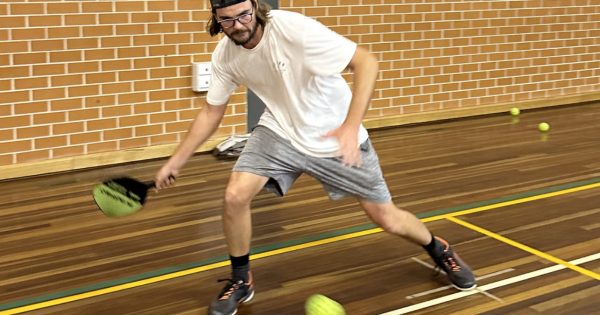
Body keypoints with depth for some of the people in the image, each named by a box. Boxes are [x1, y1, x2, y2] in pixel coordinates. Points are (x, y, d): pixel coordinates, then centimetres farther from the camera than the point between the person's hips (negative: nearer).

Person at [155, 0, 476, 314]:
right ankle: (241, 281, 9)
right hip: (280, 132, 4)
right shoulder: (224, 56, -11)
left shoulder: (293, 28, -29)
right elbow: (211, 113, 4)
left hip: (338, 137, -3)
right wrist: (175, 162, 1)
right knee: (235, 196, -17)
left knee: (387, 219, 2)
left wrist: (351, 125, -40)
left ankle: (439, 250, 36)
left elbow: (366, 62, -29)